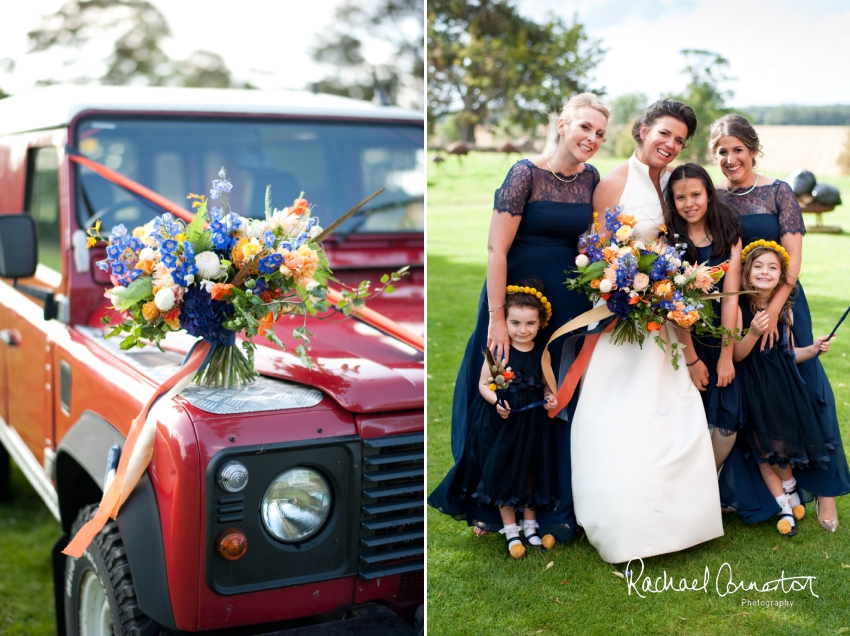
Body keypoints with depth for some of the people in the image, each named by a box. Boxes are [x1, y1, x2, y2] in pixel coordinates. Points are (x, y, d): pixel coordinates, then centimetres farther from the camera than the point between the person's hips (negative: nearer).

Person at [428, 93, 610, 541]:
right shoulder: (526, 173, -13)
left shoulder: (591, 178, 5)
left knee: (561, 402, 10)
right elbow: (496, 247, -17)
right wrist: (497, 318, -21)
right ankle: (489, 507, 23)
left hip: (568, 302, 5)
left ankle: (555, 508, 25)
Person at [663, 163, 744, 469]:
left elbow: (730, 297, -6)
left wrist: (726, 355, -11)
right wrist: (692, 360, -14)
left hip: (720, 336, 3)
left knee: (728, 421, -4)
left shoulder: (728, 236, 1)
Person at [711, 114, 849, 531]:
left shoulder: (778, 193, -3)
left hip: (781, 303, -1)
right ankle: (745, 493, 19)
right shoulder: (711, 197, 3)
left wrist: (774, 309, -17)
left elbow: (793, 256, -8)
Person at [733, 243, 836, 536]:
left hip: (784, 383, 3)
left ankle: (788, 489, 30)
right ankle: (786, 505, 18)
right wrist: (754, 332, -26)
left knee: (787, 442, 0)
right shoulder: (741, 307, -11)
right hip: (756, 388, -3)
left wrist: (813, 349, -4)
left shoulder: (785, 309, 3)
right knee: (765, 449, 2)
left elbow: (790, 352, 12)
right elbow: (737, 355, -12)